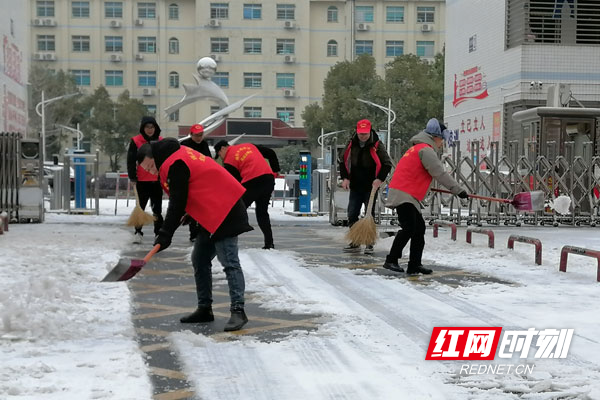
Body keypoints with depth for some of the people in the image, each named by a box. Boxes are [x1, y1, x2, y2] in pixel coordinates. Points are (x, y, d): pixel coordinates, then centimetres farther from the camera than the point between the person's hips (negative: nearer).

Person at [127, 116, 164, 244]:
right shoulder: (135, 141, -3)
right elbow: (131, 160, -3)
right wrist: (132, 177, -8)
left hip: (157, 180, 2)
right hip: (142, 180, -2)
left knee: (157, 208, 9)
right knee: (140, 207, 5)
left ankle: (159, 232, 16)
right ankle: (138, 232, 13)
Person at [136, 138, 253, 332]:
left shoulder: (175, 164, -17)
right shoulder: (177, 155, 14)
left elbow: (177, 203, -19)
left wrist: (165, 234, -16)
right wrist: (189, 215, 19)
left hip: (224, 212, -11)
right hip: (210, 215, 11)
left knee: (229, 262, -13)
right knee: (199, 260, 12)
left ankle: (238, 311, -13)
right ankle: (204, 309, 17)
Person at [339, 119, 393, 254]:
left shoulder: (377, 145, -9)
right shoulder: (351, 144, 2)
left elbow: (387, 164, -5)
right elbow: (343, 161, 13)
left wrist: (379, 179, -16)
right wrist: (345, 178, 2)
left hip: (370, 187, -4)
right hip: (355, 186, 4)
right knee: (352, 214, 5)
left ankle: (369, 244, 6)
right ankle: (355, 243, 15)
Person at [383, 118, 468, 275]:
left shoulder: (418, 148, 22)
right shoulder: (426, 150, -11)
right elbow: (440, 174, -15)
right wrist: (459, 190, -11)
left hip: (409, 196, 11)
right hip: (403, 195, -11)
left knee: (419, 228, 10)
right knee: (409, 228, -16)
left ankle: (414, 265, 12)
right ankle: (391, 260, -12)